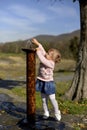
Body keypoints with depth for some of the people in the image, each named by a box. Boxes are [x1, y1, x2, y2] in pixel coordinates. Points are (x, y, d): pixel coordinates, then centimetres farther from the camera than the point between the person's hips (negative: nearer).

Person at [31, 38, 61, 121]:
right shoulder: (46, 59, -1)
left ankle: (57, 114, 19)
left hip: (48, 83, -7)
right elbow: (42, 51, 5)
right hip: (42, 83, 7)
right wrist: (37, 44, -1)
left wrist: (38, 51, -24)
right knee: (43, 99, 13)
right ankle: (46, 113, 27)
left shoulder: (51, 63, -22)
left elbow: (42, 60, -31)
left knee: (52, 99, 2)